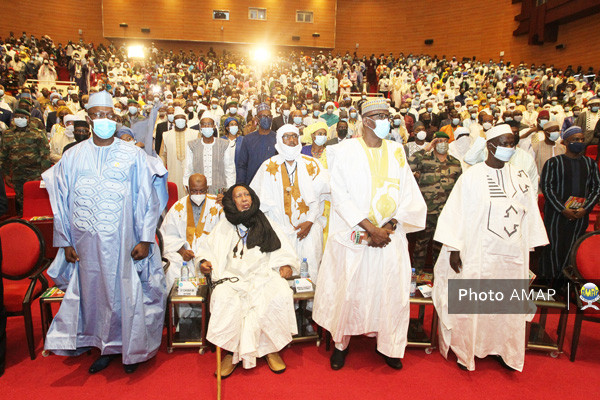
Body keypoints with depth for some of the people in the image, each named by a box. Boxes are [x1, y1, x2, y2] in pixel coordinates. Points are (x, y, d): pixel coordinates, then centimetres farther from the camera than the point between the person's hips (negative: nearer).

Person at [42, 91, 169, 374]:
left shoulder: (133, 156, -4)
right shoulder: (73, 157, 3)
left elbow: (148, 199, -4)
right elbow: (62, 202, 7)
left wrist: (145, 239, -8)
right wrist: (65, 242, 5)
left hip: (123, 242, -2)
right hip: (87, 243, 3)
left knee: (126, 294, 7)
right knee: (95, 294, 12)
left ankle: (131, 349, 26)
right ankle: (106, 347, 31)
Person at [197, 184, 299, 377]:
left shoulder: (267, 224, 20)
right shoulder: (223, 227, 20)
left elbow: (284, 252, 17)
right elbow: (205, 249, 23)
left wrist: (287, 265, -1)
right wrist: (204, 262, 2)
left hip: (264, 275, 0)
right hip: (233, 278, 0)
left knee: (280, 296, -31)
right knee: (223, 300, -32)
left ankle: (271, 349, -14)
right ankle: (231, 351, -18)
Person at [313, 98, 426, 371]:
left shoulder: (396, 151, 8)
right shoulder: (345, 151, -3)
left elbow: (408, 194, 5)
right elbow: (340, 195, -10)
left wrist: (390, 226, -9)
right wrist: (370, 228, -15)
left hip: (390, 236, 3)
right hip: (353, 236, -3)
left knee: (391, 289, 8)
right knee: (348, 289, 6)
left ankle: (389, 345, 28)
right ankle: (341, 343, 26)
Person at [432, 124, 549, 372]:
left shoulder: (519, 176, 6)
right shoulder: (472, 177, -7)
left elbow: (529, 213, 10)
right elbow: (456, 212, -7)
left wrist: (528, 248, 8)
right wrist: (454, 248, -10)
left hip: (512, 253, 4)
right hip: (478, 252, -4)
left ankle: (503, 348, 31)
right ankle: (465, 349, 24)